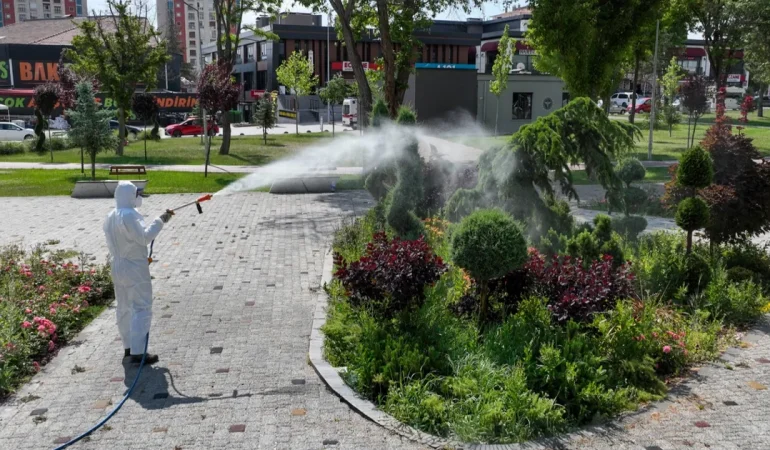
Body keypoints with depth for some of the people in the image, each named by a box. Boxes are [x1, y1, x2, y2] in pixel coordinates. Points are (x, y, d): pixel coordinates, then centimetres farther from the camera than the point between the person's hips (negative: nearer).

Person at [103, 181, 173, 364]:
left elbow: (114, 243, 15)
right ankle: (137, 352, -8)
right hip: (135, 269, -9)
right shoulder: (129, 215, -19)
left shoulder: (110, 217, 11)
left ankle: (128, 347, 25)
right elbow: (144, 237, -22)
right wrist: (160, 221, -18)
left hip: (118, 267, 9)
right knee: (142, 308, -6)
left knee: (124, 308, 15)